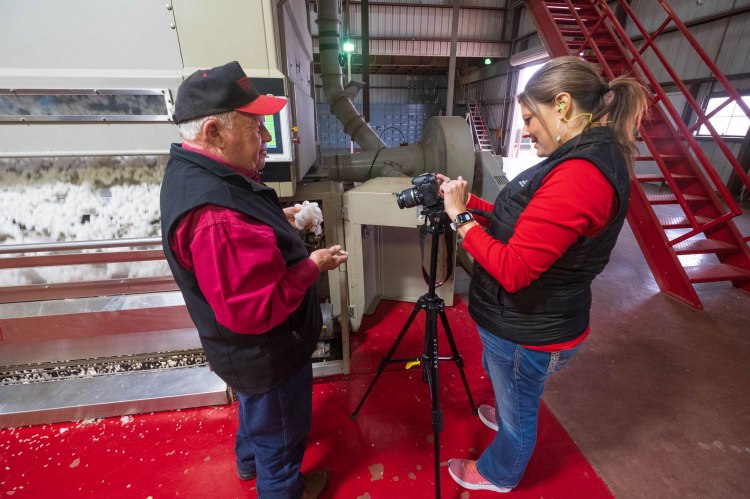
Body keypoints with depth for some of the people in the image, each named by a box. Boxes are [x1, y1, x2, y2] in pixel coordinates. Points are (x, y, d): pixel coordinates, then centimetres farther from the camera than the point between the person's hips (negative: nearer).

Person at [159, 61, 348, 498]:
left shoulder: (192, 168, -4)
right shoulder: (214, 215, -38)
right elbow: (254, 310, -34)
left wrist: (279, 221, 0)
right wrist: (313, 265, -23)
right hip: (268, 355, -9)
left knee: (258, 410, 35)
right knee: (281, 431, 21)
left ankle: (251, 461, 63)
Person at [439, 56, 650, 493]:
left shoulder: (580, 175, -31)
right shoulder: (585, 160, 3)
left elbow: (511, 269, -32)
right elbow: (521, 222, 9)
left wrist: (461, 217, -21)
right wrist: (468, 201, 2)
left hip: (529, 333, -8)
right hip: (528, 321, 9)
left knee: (518, 409, 20)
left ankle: (498, 474, 49)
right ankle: (503, 418, 65)